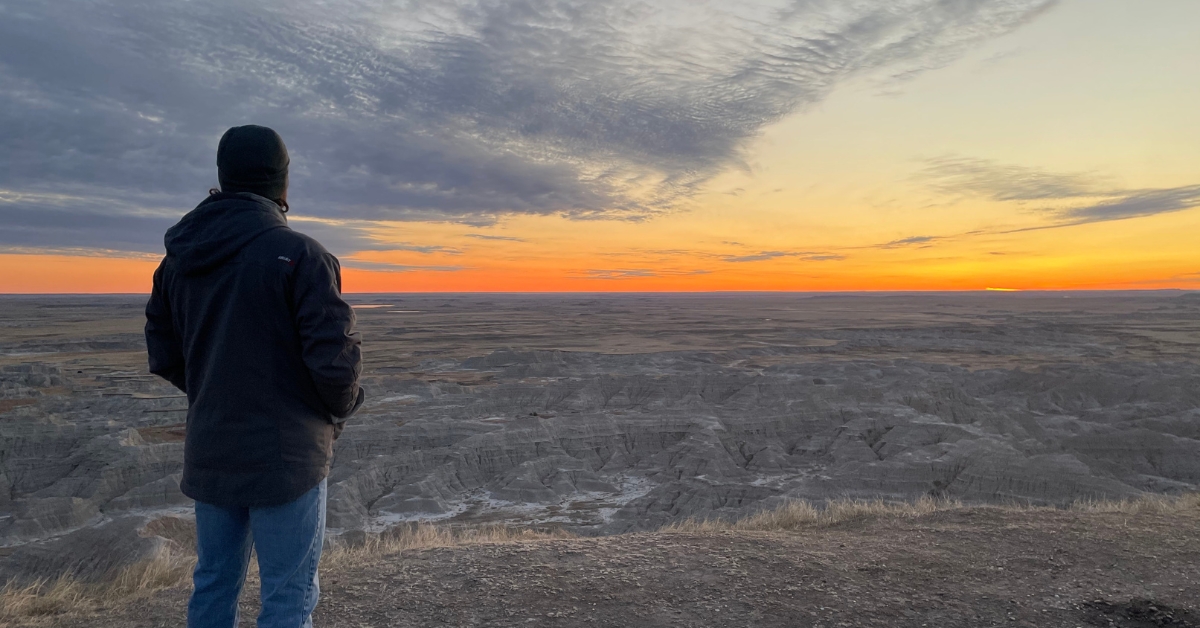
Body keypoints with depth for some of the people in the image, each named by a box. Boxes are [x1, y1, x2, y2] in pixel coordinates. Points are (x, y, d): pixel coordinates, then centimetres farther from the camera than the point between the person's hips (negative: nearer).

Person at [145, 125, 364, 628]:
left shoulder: (178, 259, 6)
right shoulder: (299, 254, -17)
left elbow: (163, 356, 11)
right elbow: (336, 358, -20)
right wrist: (338, 411, -1)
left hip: (208, 454, 7)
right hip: (286, 456, -7)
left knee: (213, 583, 21)